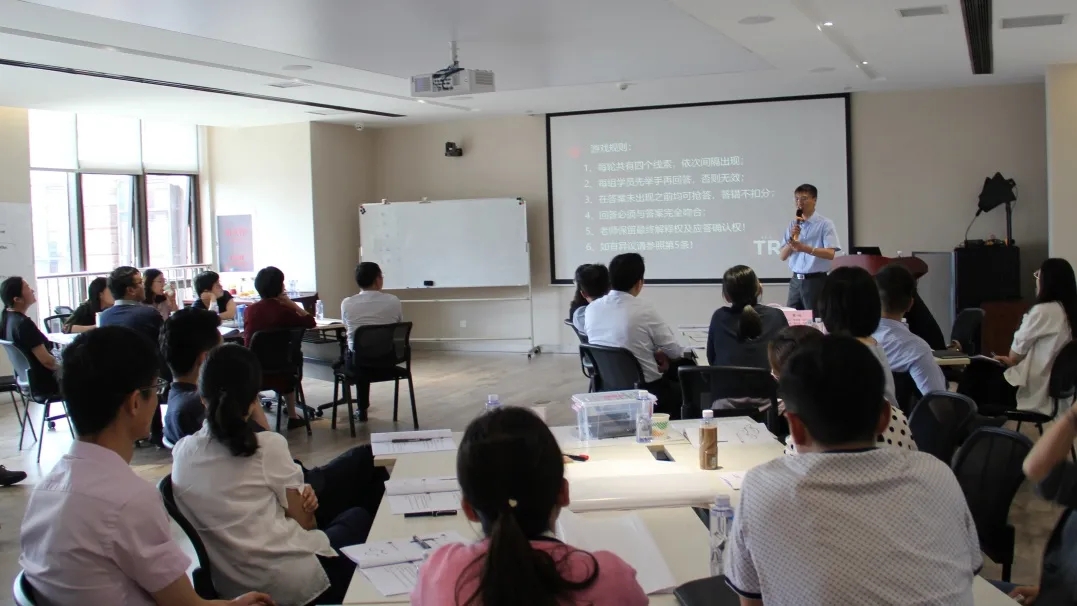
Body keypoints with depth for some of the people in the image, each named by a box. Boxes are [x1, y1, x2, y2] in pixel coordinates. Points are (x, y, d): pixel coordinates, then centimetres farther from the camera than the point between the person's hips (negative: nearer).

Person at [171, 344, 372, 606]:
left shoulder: (182, 452, -1)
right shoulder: (268, 447, -15)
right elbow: (305, 523, -6)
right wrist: (305, 502, 14)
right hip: (289, 584, -5)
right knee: (358, 518, 22)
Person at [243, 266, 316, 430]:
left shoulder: (249, 310, -4)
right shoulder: (284, 311, -13)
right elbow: (310, 322, -1)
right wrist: (293, 304, 5)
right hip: (278, 374, -1)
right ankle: (292, 417, 41)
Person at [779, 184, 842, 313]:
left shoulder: (825, 224, -5)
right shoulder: (793, 225, 10)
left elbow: (830, 254, -16)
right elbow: (783, 256, 8)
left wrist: (805, 248, -27)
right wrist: (792, 239, -9)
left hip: (816, 280, -5)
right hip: (796, 281, 5)